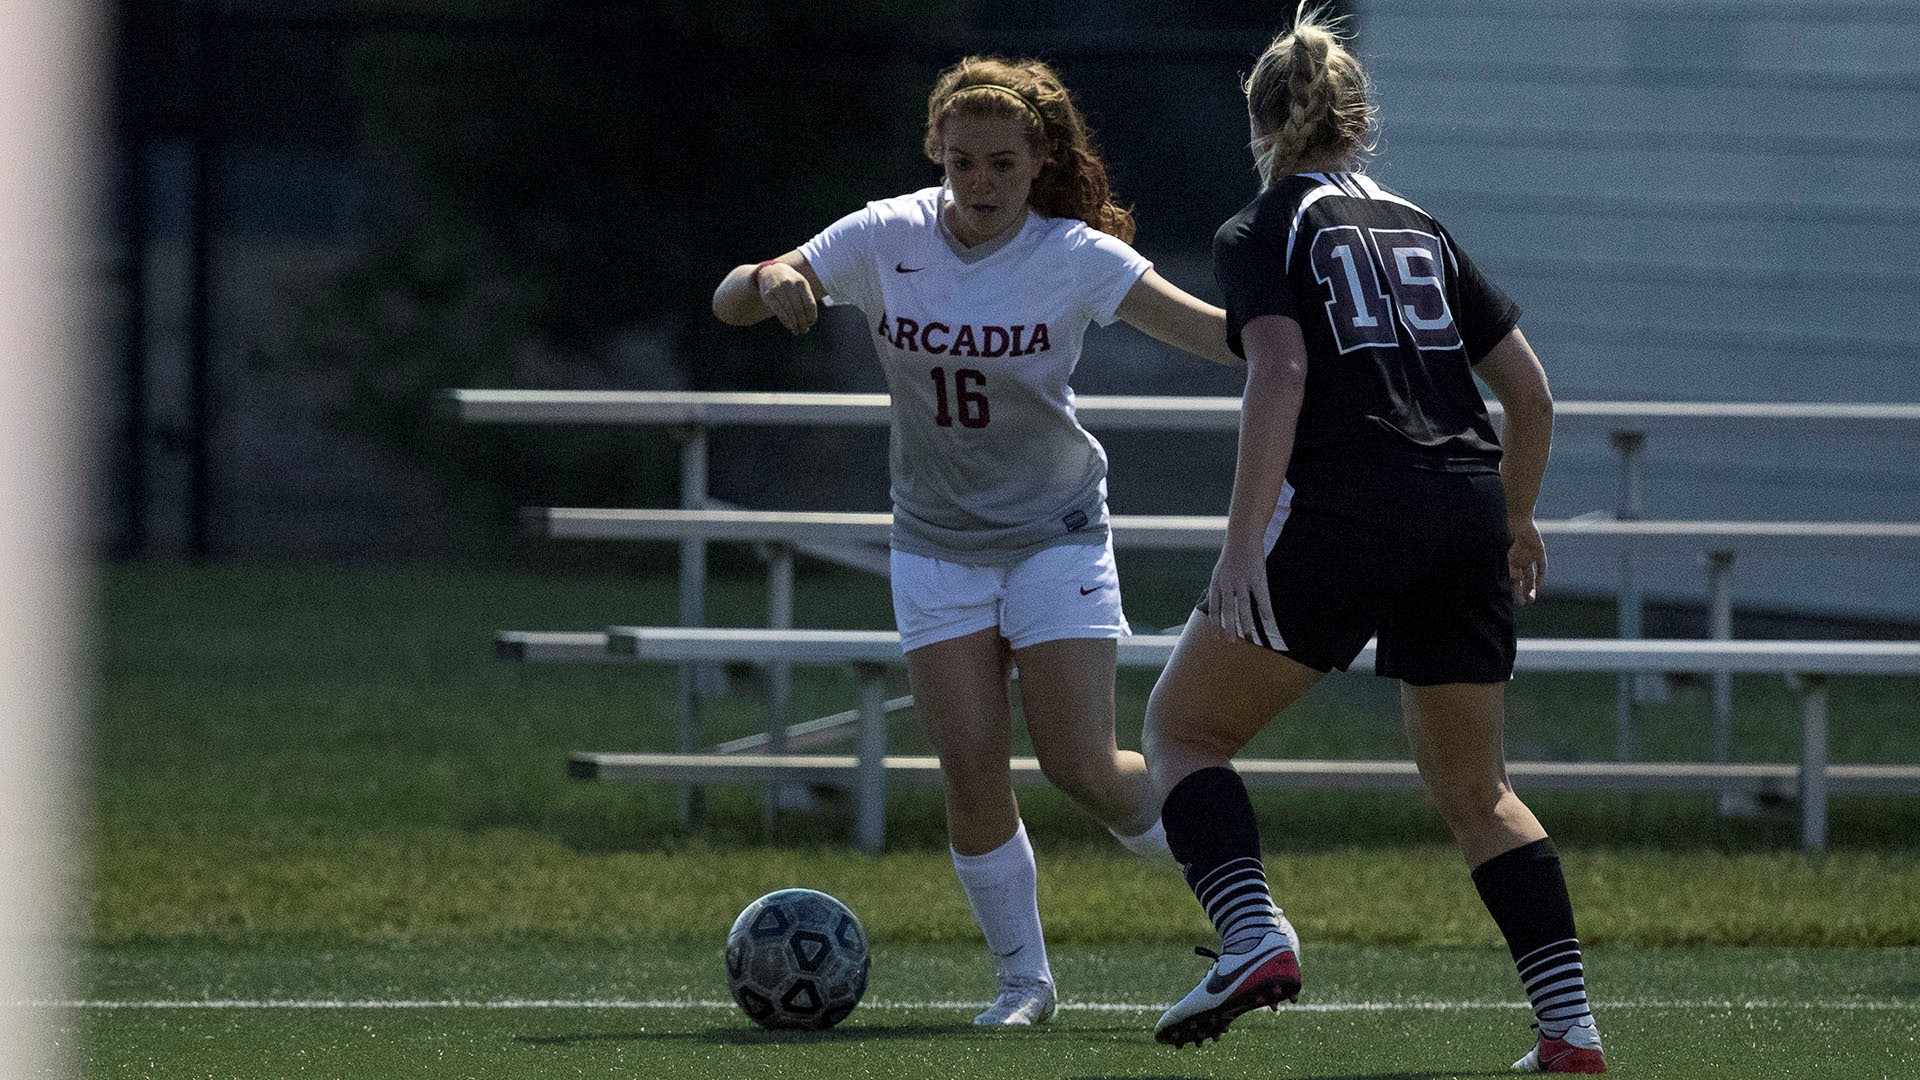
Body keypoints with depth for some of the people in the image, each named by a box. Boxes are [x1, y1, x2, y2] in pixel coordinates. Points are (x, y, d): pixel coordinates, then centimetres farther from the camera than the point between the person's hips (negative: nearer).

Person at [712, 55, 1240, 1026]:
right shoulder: (887, 238, -9)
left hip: (1055, 535, -2)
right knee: (971, 770, -9)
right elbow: (728, 304, -7)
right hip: (937, 540, 2)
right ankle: (1022, 977, 8)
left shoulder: (1073, 258, -15)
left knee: (1081, 768, -9)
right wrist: (769, 281, -30)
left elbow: (1209, 330, -25)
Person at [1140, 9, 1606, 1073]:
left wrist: (1244, 538, -18)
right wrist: (1515, 521, 33)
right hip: (1468, 506, 5)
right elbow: (1530, 392, 18)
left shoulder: (1259, 233, 5)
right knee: (1475, 792, 17)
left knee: (1182, 725, 9)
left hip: (1344, 508, -5)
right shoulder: (1421, 230, 21)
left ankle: (1254, 938, -14)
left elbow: (1279, 373, -12)